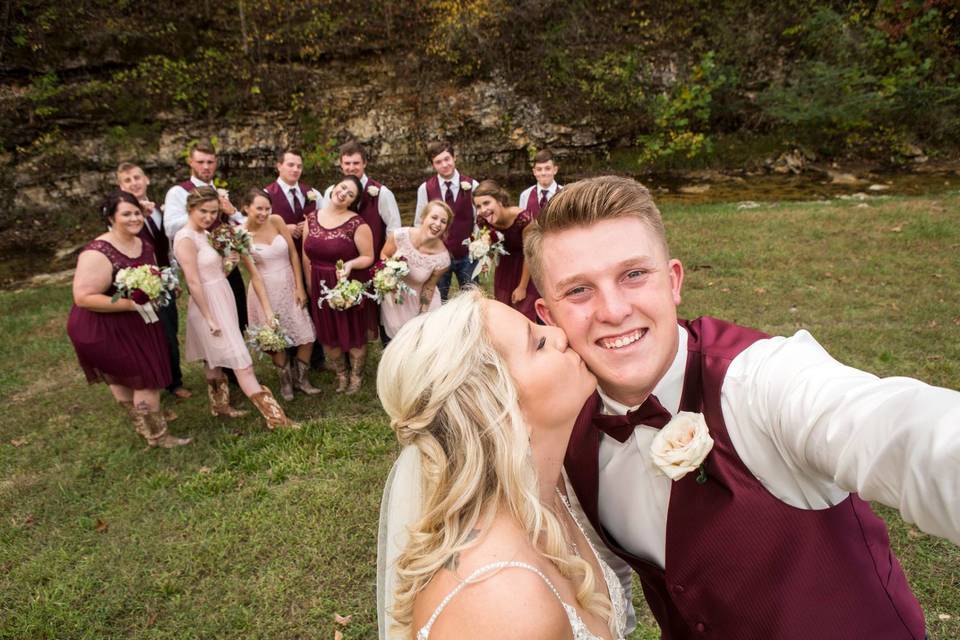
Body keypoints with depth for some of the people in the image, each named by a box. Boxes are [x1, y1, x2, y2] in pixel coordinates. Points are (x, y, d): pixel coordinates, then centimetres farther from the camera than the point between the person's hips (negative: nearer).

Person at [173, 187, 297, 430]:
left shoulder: (205, 235, 10)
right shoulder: (186, 239, -16)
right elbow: (193, 282, -19)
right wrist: (209, 318, -19)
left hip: (222, 301, 9)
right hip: (210, 306, -9)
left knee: (215, 360, 20)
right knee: (242, 362, -9)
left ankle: (220, 405, 35)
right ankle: (275, 417, -7)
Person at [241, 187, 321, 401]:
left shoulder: (276, 221, -5)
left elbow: (293, 253, -2)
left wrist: (300, 287, -4)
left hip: (289, 285, 3)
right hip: (265, 289, -2)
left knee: (306, 336, 2)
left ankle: (301, 378, 25)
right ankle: (286, 380, 32)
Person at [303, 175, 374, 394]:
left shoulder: (357, 224, -15)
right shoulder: (312, 219, 0)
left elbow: (368, 257, -10)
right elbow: (306, 255, 6)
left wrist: (350, 264, -29)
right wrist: (310, 286, 6)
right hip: (320, 287, 5)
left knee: (354, 334, 11)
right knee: (328, 335, 17)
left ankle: (356, 376, 33)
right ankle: (340, 374, 38)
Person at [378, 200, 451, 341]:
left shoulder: (442, 257, -26)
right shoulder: (401, 235, -26)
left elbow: (429, 286, -10)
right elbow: (384, 255, -5)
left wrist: (422, 316, -6)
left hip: (419, 300, -1)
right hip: (393, 296, 1)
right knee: (391, 340, 19)